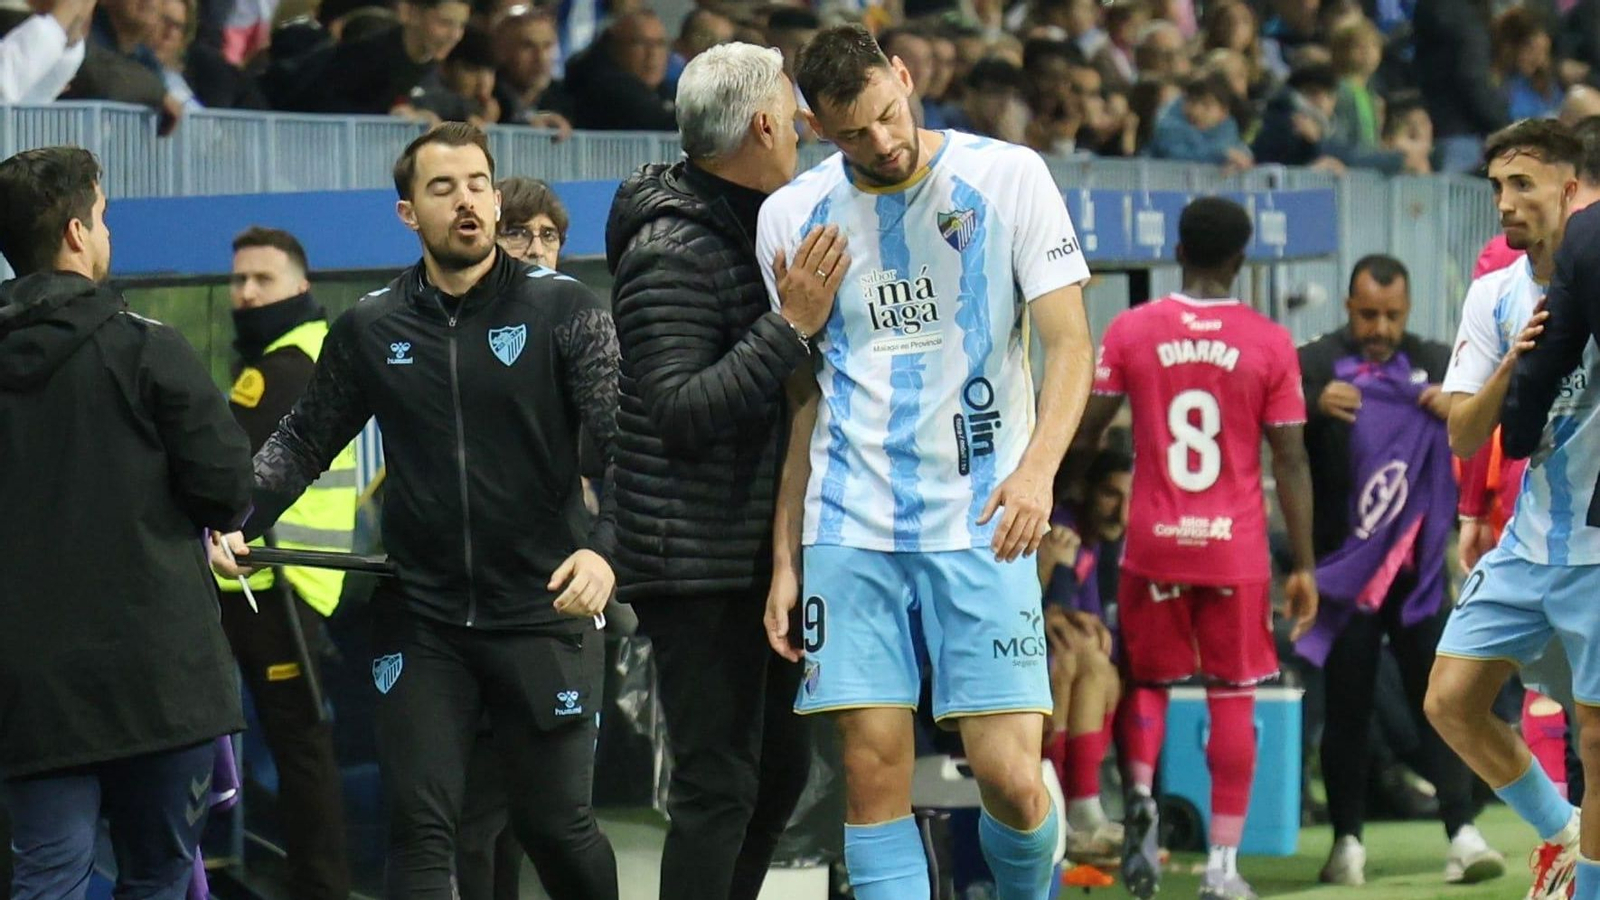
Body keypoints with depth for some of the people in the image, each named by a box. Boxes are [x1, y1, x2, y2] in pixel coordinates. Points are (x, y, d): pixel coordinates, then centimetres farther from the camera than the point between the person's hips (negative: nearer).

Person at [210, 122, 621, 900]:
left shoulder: (562, 310, -4)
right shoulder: (369, 330, 5)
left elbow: (624, 441, -10)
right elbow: (302, 441, 16)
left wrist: (606, 547, -27)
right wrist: (238, 523, 1)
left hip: (543, 611, -2)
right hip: (420, 620, 2)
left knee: (556, 826, 6)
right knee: (418, 829, -3)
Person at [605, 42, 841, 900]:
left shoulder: (751, 227, 14)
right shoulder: (671, 250, -16)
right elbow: (680, 411, -25)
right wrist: (791, 325, -27)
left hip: (758, 555, 10)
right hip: (697, 563, -10)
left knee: (779, 764, 15)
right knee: (719, 781, -10)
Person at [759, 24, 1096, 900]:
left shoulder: (1006, 176, -1)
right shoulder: (793, 216, 8)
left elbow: (1069, 345, -3)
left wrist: (1038, 466, -21)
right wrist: (785, 559, 12)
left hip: (980, 524, -2)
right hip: (850, 530, 2)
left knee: (1011, 777, -9)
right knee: (872, 775, -3)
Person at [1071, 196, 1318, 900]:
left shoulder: (1130, 331, -2)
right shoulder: (1269, 343, -3)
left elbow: (1084, 433, -1)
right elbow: (1290, 460, -3)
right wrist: (1303, 566, 3)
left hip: (1153, 544, 1)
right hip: (1237, 548, -1)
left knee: (1145, 679, 18)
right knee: (1233, 698, 6)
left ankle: (1139, 796, -8)